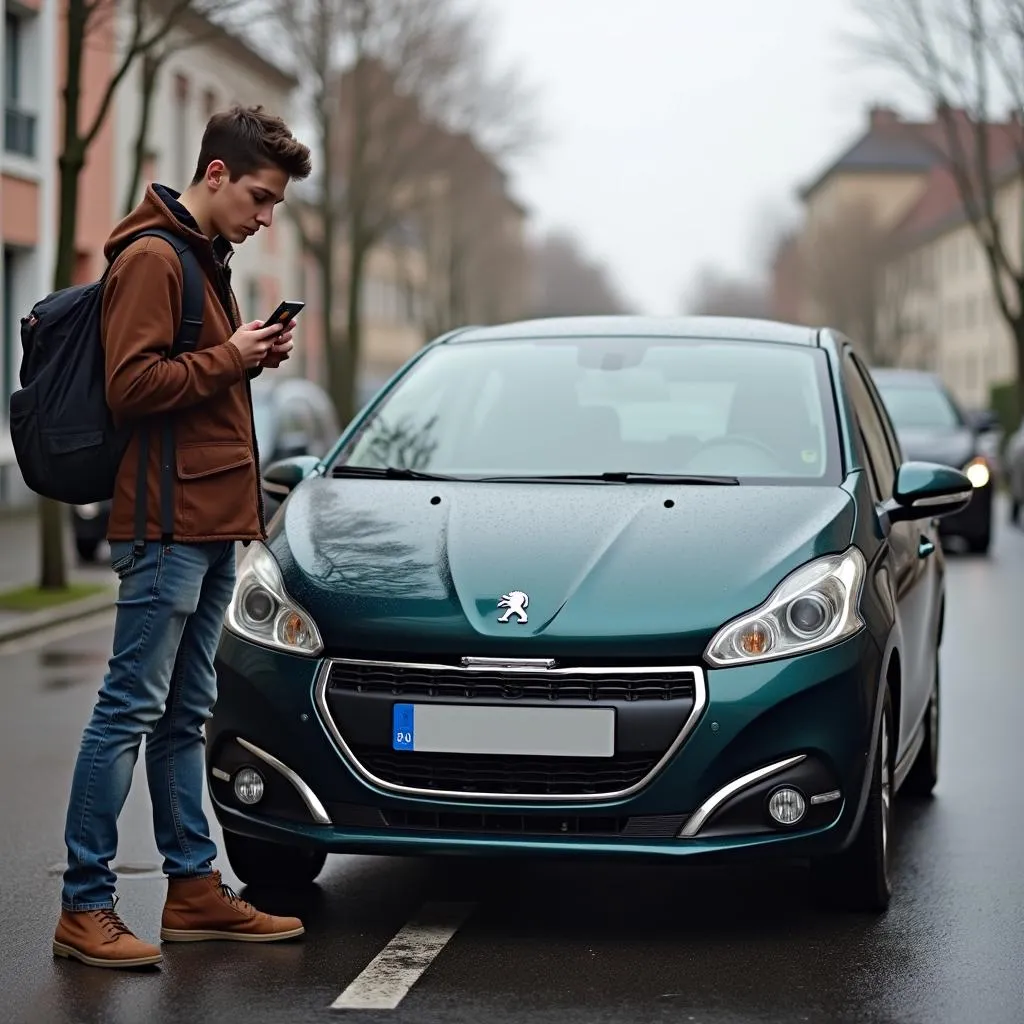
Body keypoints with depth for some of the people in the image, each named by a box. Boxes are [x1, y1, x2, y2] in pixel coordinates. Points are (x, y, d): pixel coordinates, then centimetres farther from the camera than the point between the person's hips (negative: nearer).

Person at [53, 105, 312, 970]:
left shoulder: (207, 258, 20)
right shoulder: (151, 257, -10)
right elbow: (133, 387, -18)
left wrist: (253, 356, 7)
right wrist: (230, 358, -13)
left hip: (212, 525, 10)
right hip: (167, 524, -10)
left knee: (185, 713, 13)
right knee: (131, 710, -8)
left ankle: (195, 888, 19)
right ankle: (86, 905, -4)